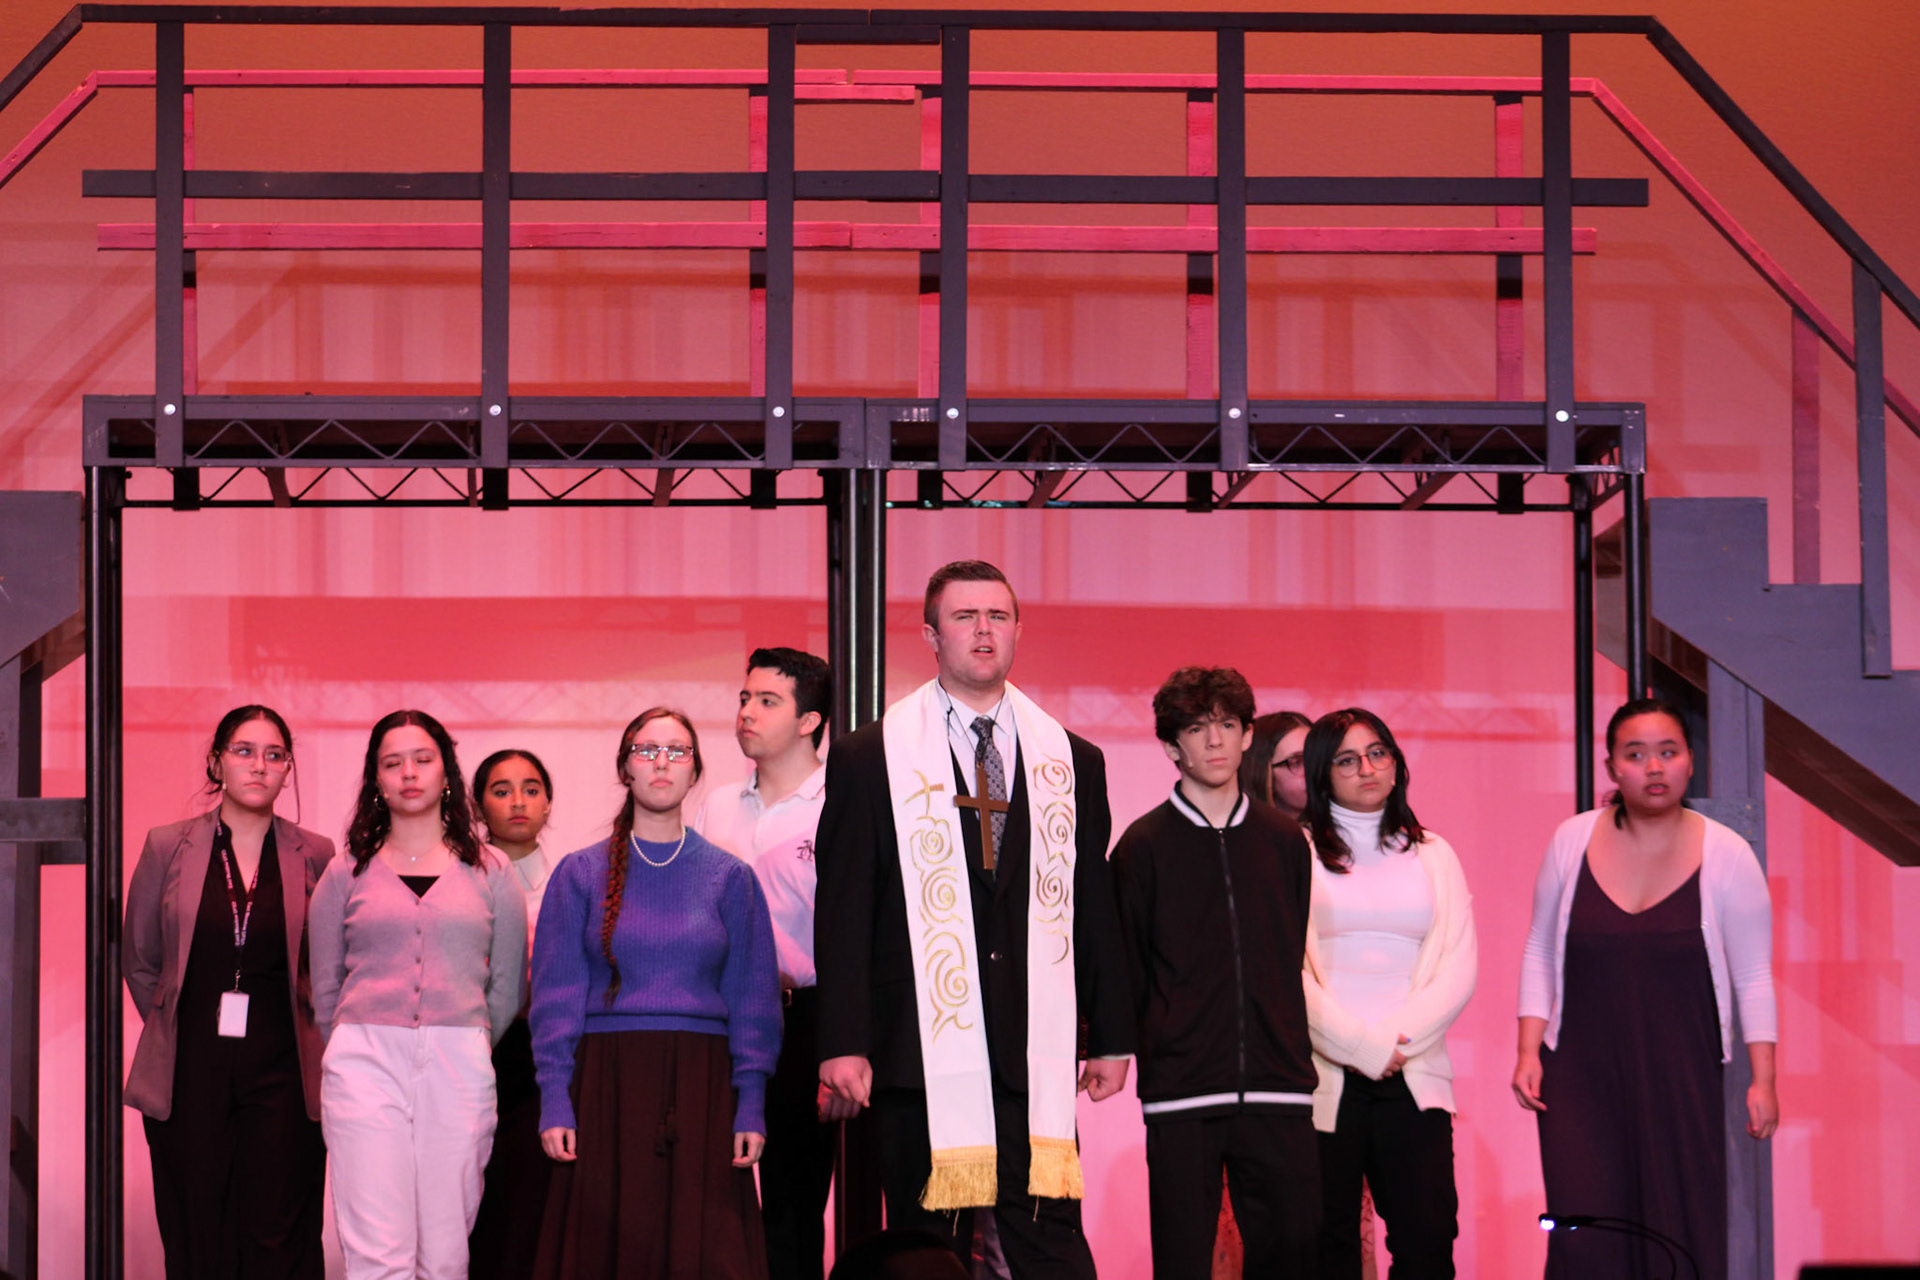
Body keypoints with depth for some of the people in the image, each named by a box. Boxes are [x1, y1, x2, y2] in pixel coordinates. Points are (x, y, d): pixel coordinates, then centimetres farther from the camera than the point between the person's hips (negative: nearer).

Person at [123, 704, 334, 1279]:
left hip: (281, 1076, 0)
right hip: (189, 1075, 0)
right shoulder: (167, 847, 5)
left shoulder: (313, 855, 5)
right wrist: (178, 1028, 13)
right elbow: (138, 959, 14)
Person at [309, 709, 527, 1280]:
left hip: (458, 1067, 1)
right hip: (365, 1062, -1)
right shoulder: (347, 874, 10)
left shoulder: (489, 873, 11)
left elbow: (507, 987, 16)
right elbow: (324, 987, 17)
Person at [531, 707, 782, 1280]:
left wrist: (751, 1107, -2)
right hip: (607, 1086, 0)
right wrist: (555, 1101, -5)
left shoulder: (729, 877, 9)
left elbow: (751, 997, 7)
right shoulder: (580, 874, 7)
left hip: (700, 1090, 0)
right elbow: (556, 992, 4)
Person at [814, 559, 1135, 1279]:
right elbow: (843, 915, 1)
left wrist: (1111, 1037, 11)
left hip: (1036, 1055, 2)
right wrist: (844, 1043, -6)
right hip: (923, 1052, -2)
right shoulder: (871, 759, 6)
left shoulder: (1073, 762, 15)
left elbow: (1095, 911, 16)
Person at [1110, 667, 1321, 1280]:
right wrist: (1158, 1052, 2)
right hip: (1182, 1091, -3)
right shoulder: (1145, 845, 2)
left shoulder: (1283, 840, 12)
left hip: (1276, 1090, 3)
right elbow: (1127, 974, 6)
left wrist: (1287, 1053, 13)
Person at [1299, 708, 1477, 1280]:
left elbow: (1459, 967, 8)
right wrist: (1361, 1048, -9)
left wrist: (1396, 1043, -6)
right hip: (1321, 1077, -2)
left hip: (1413, 1076, 2)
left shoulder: (1433, 856, 17)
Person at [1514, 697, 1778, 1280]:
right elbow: (1539, 952, 11)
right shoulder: (1573, 840, 3)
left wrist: (1762, 1079, -1)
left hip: (1681, 1081, -1)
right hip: (1579, 1077, 1)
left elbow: (1753, 977, 3)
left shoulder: (1726, 855, -1)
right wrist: (1529, 1051, 4)